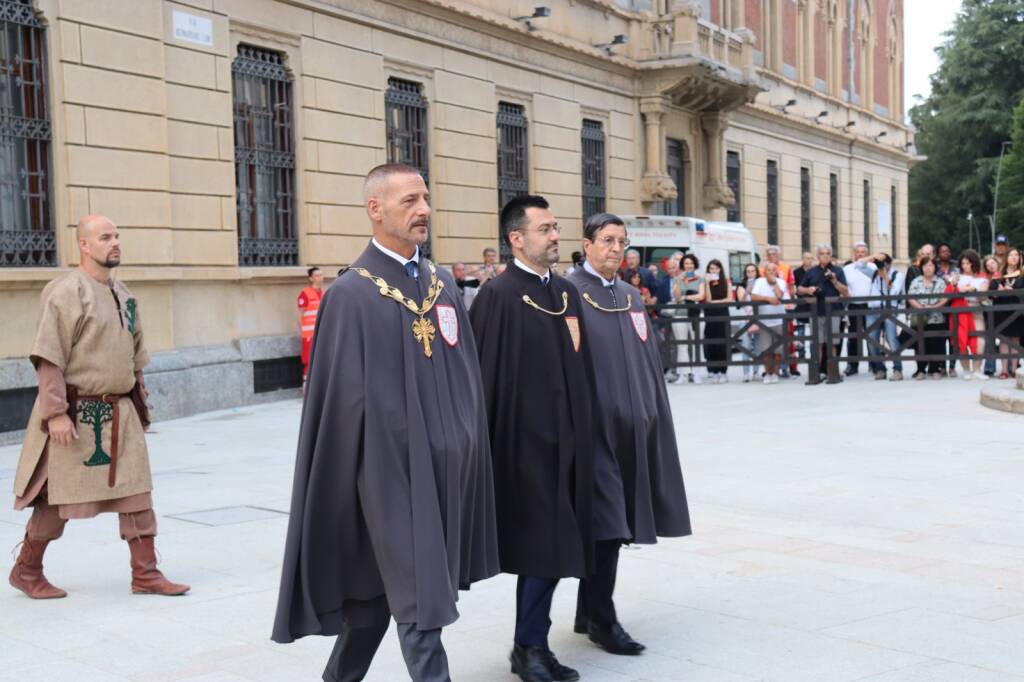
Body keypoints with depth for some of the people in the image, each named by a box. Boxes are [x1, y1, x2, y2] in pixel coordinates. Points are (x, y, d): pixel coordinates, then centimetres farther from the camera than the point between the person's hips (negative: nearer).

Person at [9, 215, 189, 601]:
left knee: (136, 490, 4)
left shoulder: (122, 293, 11)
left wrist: (139, 403, 18)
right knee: (58, 497, 5)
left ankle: (145, 574, 10)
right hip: (77, 414, -7)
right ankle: (26, 570, 25)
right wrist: (55, 412, -22)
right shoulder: (66, 292, -13)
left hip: (121, 413, 7)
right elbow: (48, 357, -17)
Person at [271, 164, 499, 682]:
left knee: (385, 583, 17)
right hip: (392, 466, -7)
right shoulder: (351, 293, -10)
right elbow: (343, 394, -11)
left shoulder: (442, 283, 9)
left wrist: (468, 444, 9)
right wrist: (349, 479, -11)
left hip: (445, 461, 7)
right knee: (418, 594, -3)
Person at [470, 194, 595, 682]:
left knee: (556, 540, 11)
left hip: (566, 435, 8)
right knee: (544, 540, -3)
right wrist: (491, 444, -16)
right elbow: (485, 372, -14)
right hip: (526, 436, -7)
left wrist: (583, 431, 12)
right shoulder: (498, 295, -11)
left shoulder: (567, 291, 13)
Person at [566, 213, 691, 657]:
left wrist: (653, 413, 11)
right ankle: (601, 619, 3)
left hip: (631, 422, 7)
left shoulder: (630, 296, 15)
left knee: (615, 521, 10)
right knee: (605, 521, -6)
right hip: (595, 421, -7)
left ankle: (588, 613, 22)